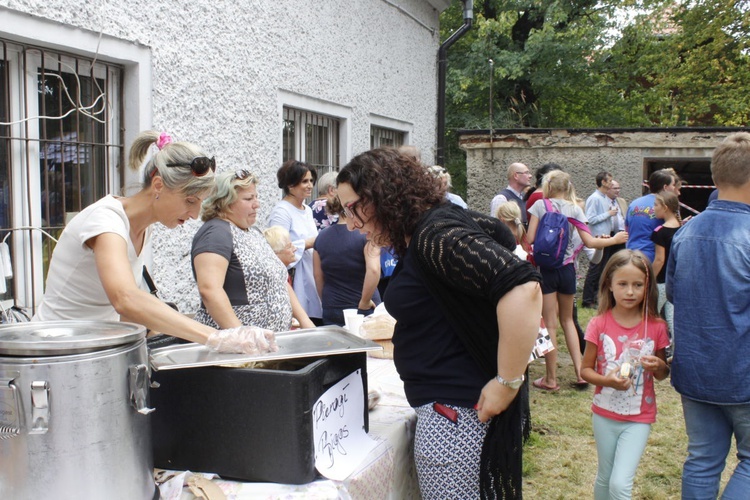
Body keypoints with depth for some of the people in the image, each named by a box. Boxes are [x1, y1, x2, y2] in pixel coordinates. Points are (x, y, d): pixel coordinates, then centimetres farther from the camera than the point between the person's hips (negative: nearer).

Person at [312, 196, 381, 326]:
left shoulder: (321, 238, 4)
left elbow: (318, 278, 9)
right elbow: (373, 270, -24)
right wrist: (364, 302, -13)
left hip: (331, 312, 4)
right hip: (364, 311, -4)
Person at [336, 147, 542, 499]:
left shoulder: (437, 233, -19)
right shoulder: (417, 238, 12)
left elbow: (522, 289, -30)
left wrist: (508, 382, -25)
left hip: (455, 410, -10)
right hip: (446, 404, 10)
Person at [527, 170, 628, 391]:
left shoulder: (540, 205, -6)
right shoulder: (574, 209, 1)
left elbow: (530, 238, -11)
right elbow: (589, 242, -3)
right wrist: (614, 240, 12)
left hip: (546, 269, -3)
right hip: (567, 268, 3)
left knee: (550, 324, 4)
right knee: (567, 320, 19)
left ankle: (551, 379, 10)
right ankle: (580, 373, 14)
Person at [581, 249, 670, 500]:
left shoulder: (655, 326, -7)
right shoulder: (599, 324, -9)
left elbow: (662, 374, 5)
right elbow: (585, 369, -3)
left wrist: (658, 366, -18)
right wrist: (607, 380, -23)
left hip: (639, 418, -1)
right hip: (605, 415, 1)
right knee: (604, 479, 16)